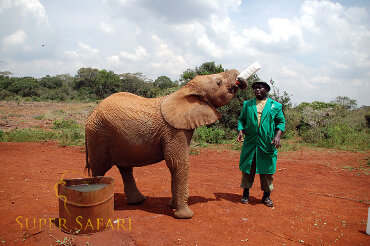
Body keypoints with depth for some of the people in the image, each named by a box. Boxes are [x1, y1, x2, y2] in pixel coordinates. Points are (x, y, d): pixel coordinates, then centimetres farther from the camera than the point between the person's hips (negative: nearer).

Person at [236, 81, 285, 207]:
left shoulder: (275, 106, 8)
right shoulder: (247, 104, 12)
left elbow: (281, 122, 8)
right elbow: (241, 119, 13)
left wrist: (278, 136, -7)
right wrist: (240, 131, -5)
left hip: (267, 144, -1)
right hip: (250, 143, 1)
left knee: (267, 170, 5)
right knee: (247, 168, 7)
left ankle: (266, 196, 21)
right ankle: (245, 193, 23)